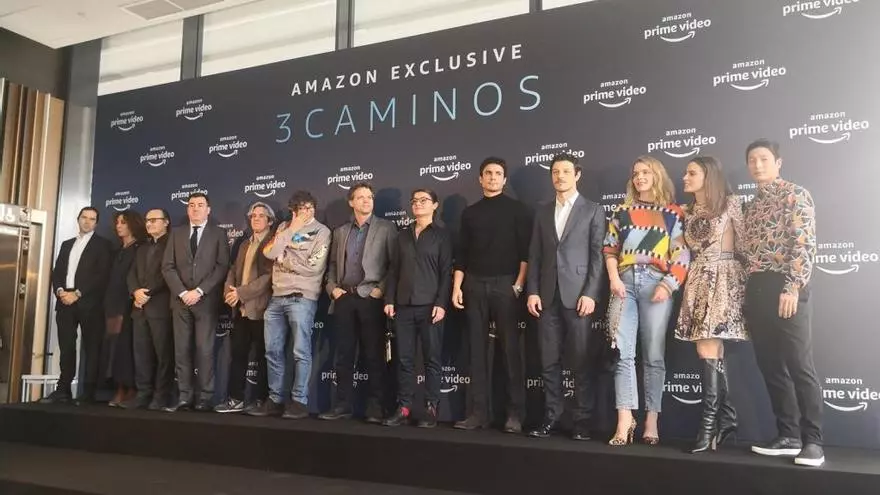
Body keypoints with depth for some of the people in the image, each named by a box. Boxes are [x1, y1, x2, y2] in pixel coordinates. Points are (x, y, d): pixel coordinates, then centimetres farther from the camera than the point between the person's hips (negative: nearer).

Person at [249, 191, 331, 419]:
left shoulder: (321, 232, 0)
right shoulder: (284, 228, 16)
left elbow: (313, 267, -10)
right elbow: (269, 252, -1)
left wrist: (284, 259, -1)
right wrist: (291, 229, -4)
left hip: (302, 298, -5)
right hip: (277, 297, 6)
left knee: (301, 352, -5)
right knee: (273, 351, 7)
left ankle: (299, 402, 2)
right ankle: (275, 400, 16)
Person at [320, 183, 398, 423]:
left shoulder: (386, 228, 4)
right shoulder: (340, 231, 17)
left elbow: (395, 264, -1)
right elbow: (332, 264, 20)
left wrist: (382, 289, -9)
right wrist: (333, 287, 5)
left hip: (371, 298, -4)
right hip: (344, 298, 4)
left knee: (374, 355, -2)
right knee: (344, 354, 6)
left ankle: (376, 407, 5)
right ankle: (342, 404, 13)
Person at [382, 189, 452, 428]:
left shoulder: (441, 235, 4)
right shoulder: (403, 236, 16)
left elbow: (446, 272, -2)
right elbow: (394, 270, 15)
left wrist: (441, 303, -12)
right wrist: (389, 299, 5)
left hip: (429, 305, -4)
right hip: (404, 305, 4)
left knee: (432, 359, -1)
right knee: (404, 359, 3)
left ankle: (431, 409, 5)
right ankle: (403, 408, 9)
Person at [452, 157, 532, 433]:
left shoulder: (517, 209, 4)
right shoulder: (470, 213, 14)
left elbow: (526, 250, -2)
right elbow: (461, 254, 12)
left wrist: (519, 284, -11)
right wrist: (457, 287, 3)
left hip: (505, 284, -3)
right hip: (475, 285, 3)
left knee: (511, 349, -2)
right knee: (478, 350, 4)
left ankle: (515, 414, 3)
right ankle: (478, 412, 9)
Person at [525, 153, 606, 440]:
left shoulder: (593, 211, 5)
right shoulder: (542, 213, 16)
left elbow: (597, 255, -2)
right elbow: (535, 256, 12)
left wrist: (590, 294, -11)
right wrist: (533, 291, 2)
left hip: (578, 295, -4)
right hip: (548, 295, 4)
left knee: (580, 361, -1)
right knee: (549, 361, 4)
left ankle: (583, 420, 8)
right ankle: (551, 416, 12)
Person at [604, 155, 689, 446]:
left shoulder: (673, 213, 9)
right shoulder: (622, 211, 16)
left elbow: (682, 255, 2)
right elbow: (609, 248, 13)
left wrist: (668, 285, -11)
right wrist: (613, 278, -2)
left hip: (656, 283, -2)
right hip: (624, 283, 2)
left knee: (654, 355, 0)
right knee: (622, 353, -6)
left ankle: (651, 422, 6)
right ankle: (625, 421, -6)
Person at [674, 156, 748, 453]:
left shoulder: (730, 203, -1)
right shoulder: (688, 211, 16)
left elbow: (744, 242, 0)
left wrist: (742, 276, 0)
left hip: (724, 279, -6)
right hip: (698, 281, 6)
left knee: (707, 349, -14)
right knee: (713, 351, 4)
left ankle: (709, 423, -10)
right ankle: (726, 417, 14)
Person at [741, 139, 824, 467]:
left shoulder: (795, 194, -1)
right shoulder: (751, 206, 20)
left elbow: (805, 243, -11)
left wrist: (792, 287, -19)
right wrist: (747, 293, 12)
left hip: (784, 288, -7)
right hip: (756, 290, 7)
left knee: (799, 367, -6)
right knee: (771, 368, 7)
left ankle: (812, 442, 1)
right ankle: (788, 437, 15)